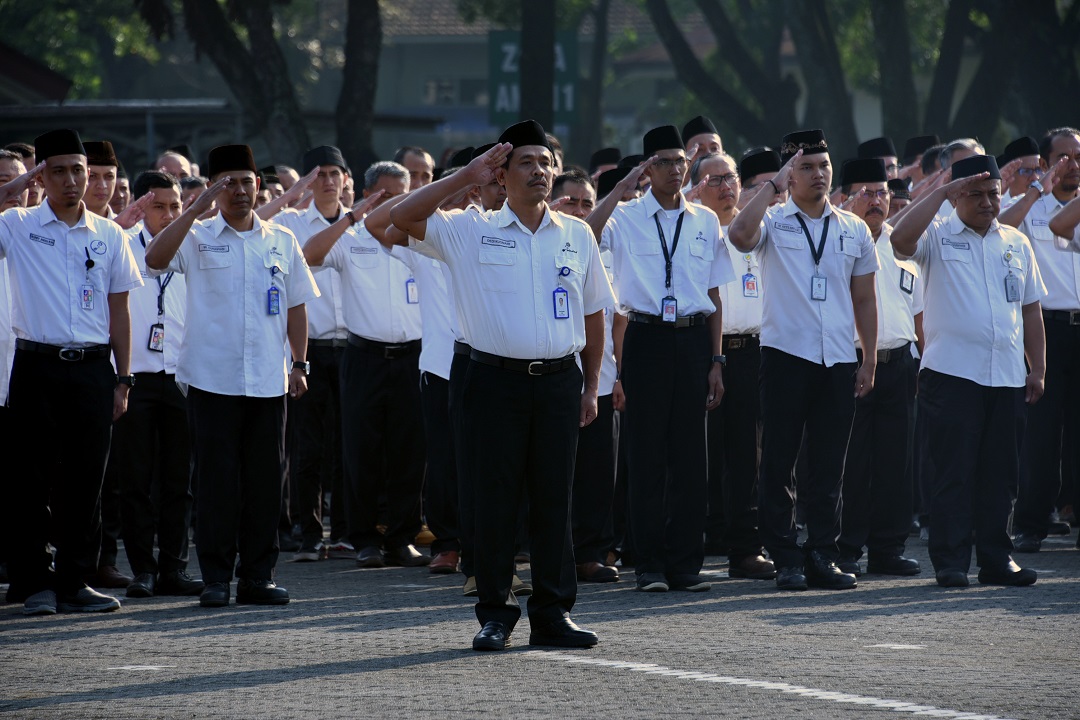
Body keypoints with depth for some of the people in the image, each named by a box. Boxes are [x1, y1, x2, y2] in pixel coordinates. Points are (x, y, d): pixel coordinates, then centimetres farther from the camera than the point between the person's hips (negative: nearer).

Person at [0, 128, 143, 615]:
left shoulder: (108, 236, 9)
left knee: (85, 479, 4)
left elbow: (119, 312, 12)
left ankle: (75, 582, 11)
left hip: (93, 369, 2)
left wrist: (122, 380, 7)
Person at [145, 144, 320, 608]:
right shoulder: (197, 239, 1)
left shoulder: (282, 242, 11)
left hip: (268, 382, 3)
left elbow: (295, 307, 16)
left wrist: (300, 364, 9)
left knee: (265, 479, 4)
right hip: (212, 378, -3)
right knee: (217, 479, -2)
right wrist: (196, 209, -20)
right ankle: (216, 578, 3)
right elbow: (155, 260, -19)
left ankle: (258, 576, 11)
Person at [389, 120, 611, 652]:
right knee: (494, 498, 0)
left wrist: (592, 386, 12)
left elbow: (593, 313, 16)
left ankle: (553, 614, 9)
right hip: (497, 379, -2)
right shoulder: (472, 232, 2)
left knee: (554, 498, 4)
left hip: (559, 380, 2)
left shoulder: (577, 236, 10)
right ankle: (495, 613, 7)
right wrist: (464, 178, -10)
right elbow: (402, 217, -9)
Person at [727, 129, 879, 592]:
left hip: (839, 362, 3)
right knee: (779, 462, 0)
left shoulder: (854, 230, 11)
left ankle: (822, 555, 12)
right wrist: (774, 185, -15)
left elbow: (864, 299, 15)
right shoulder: (773, 222, 1)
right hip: (786, 356, -3)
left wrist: (870, 362, 10)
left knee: (829, 465, 6)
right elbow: (739, 234, -23)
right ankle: (786, 559, 6)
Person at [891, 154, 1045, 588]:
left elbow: (1030, 310, 18)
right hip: (951, 373, -4)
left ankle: (996, 560, 13)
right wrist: (942, 192, -17)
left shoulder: (1016, 244, 16)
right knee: (954, 472, -4)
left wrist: (1037, 369, 12)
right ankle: (950, 563, -2)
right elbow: (901, 239, -20)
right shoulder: (938, 238, 2)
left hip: (1007, 375, 4)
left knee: (1000, 474, 7)